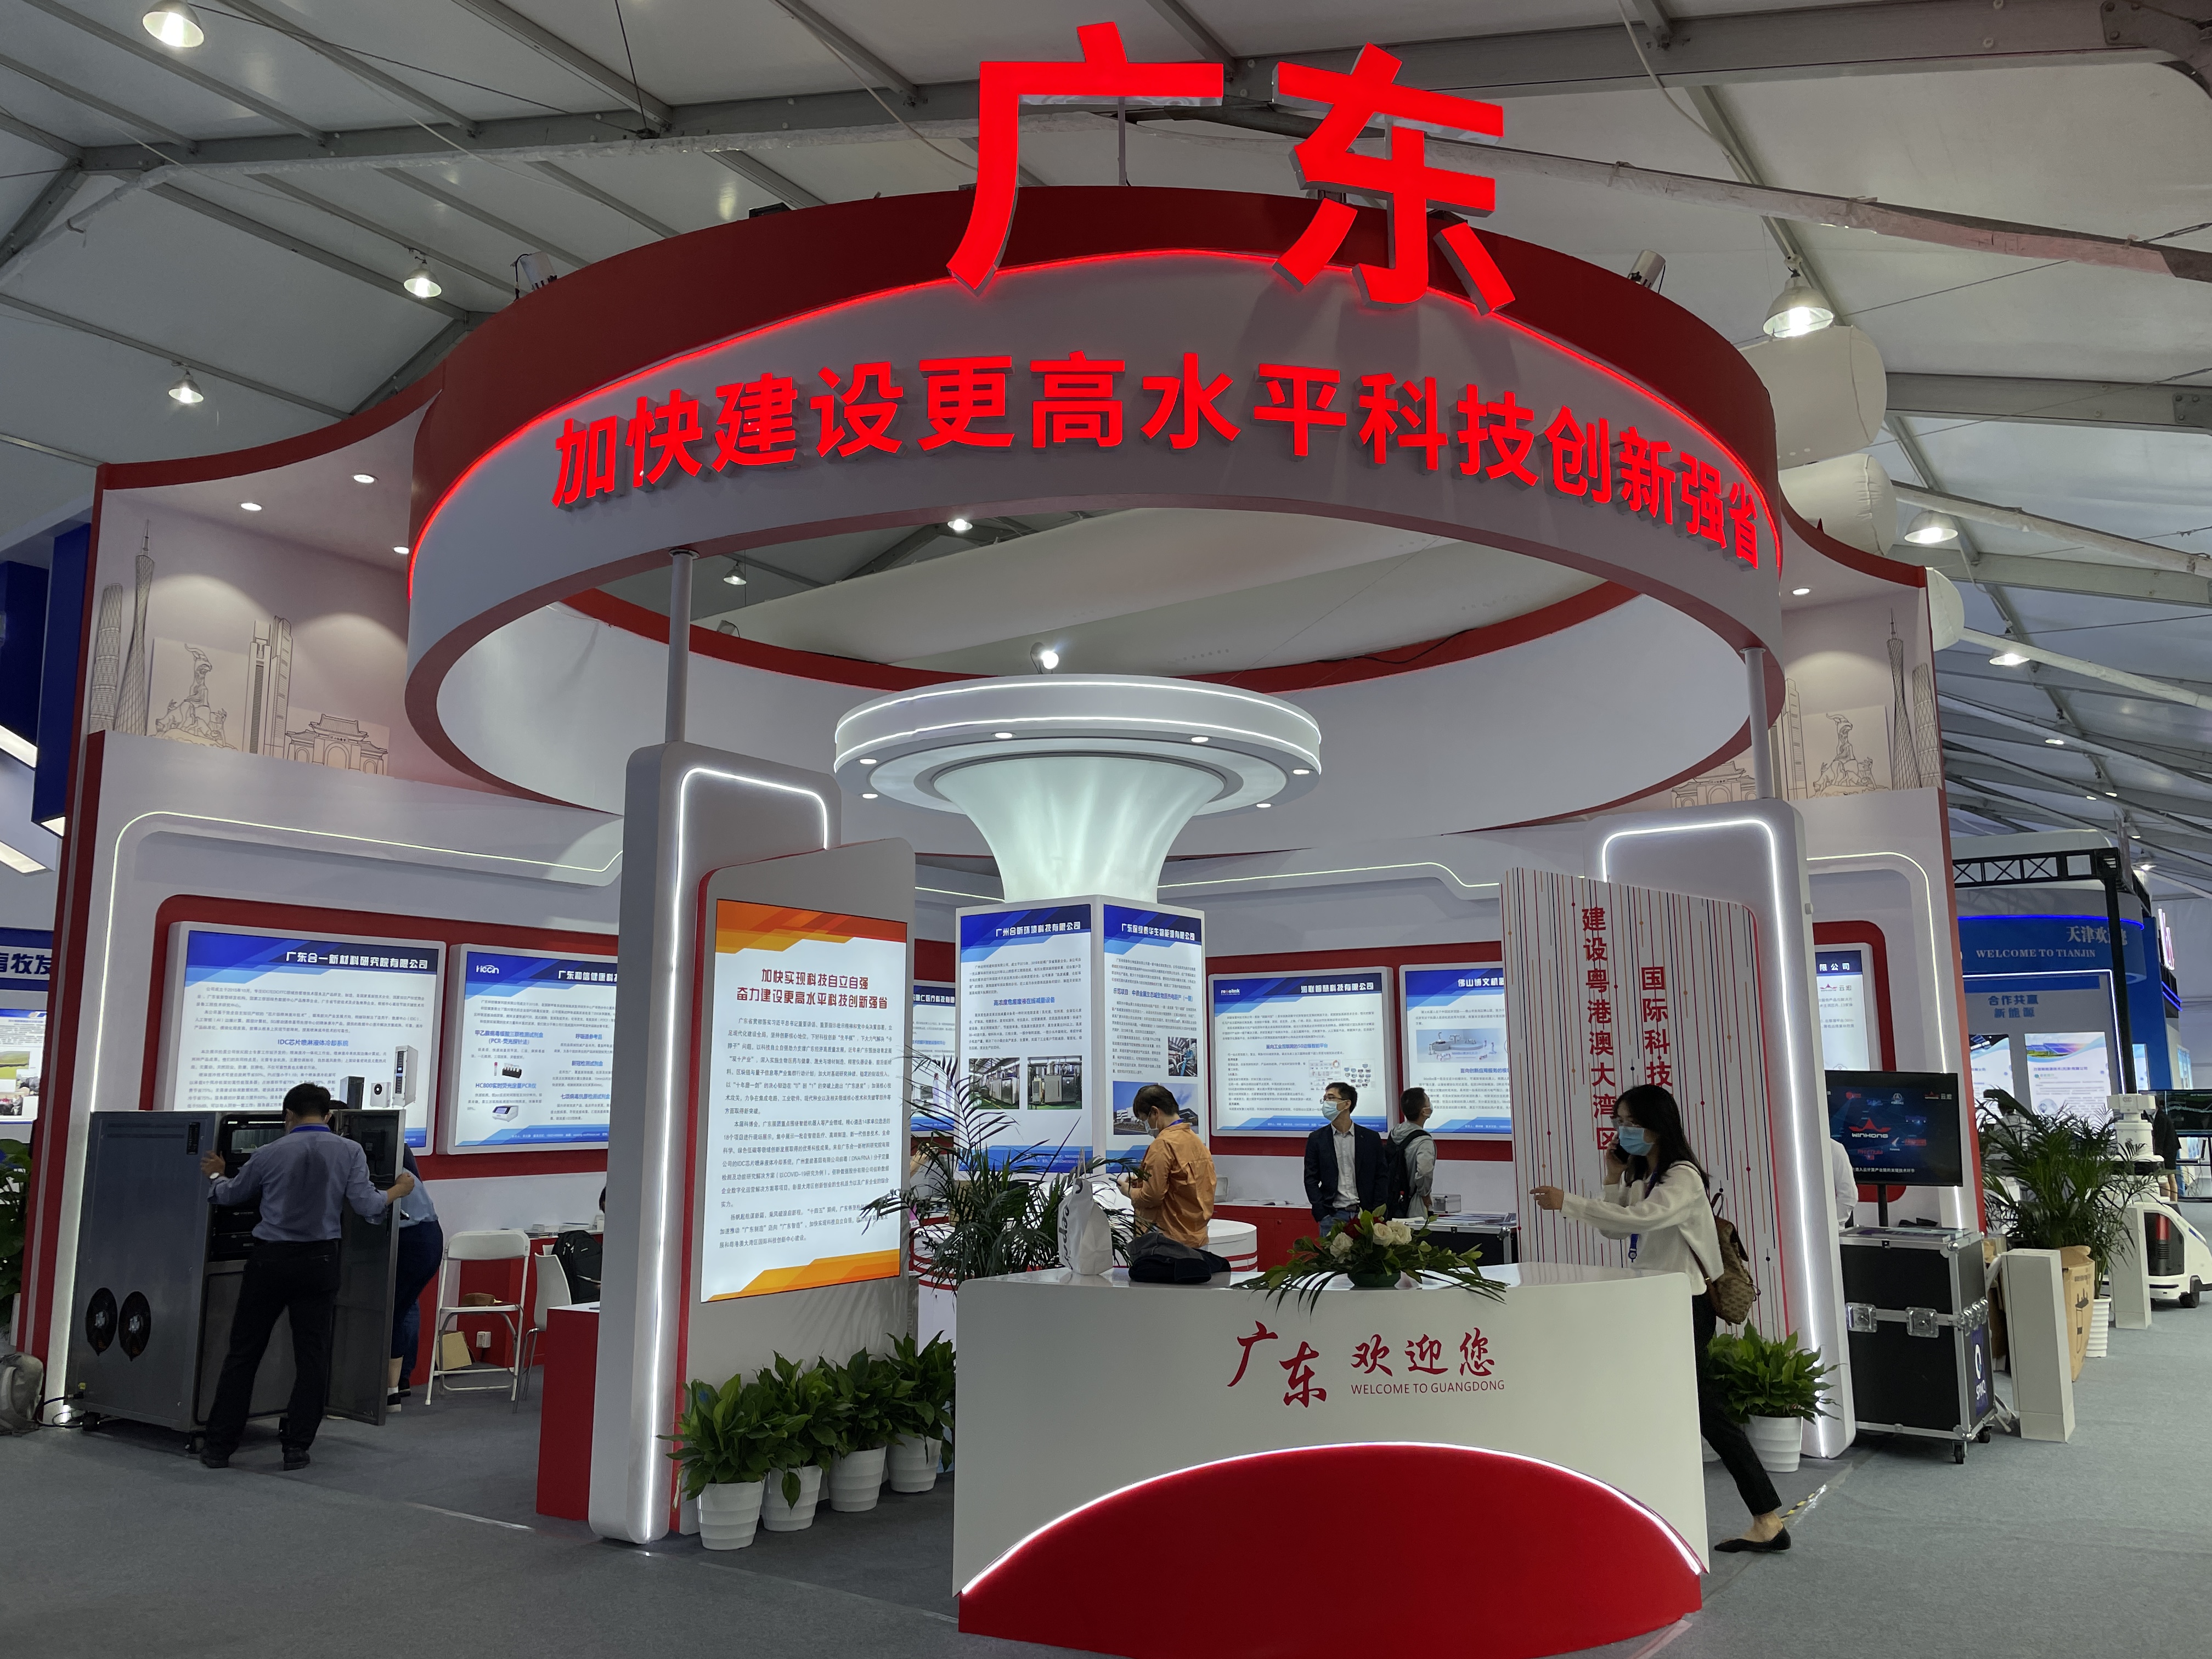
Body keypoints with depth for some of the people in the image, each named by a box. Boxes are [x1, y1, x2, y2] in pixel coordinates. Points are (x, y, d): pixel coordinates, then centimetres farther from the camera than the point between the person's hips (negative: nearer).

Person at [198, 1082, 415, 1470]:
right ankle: (296, 1449, 9)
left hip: (269, 1261, 0)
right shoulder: (350, 1151, -3)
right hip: (318, 1263, 0)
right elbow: (366, 1205, -9)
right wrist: (399, 1190, 10)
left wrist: (215, 1176, 38)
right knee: (312, 1358, 7)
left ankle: (219, 1446, 16)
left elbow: (230, 1195, 16)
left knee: (243, 1354, 11)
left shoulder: (270, 1153, 1)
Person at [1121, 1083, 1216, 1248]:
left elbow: (1151, 1197, -18)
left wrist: (1129, 1191, 1)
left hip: (1171, 1238, -9)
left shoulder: (1163, 1145, -15)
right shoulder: (1197, 1142, 11)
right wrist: (1143, 1182, 16)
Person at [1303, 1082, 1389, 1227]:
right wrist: (1323, 1216, -6)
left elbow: (1382, 1177, 6)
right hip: (1332, 1216, 0)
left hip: (1364, 1215, 0)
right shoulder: (1317, 1139, 4)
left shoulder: (1371, 1138, 4)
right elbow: (1311, 1179, 3)